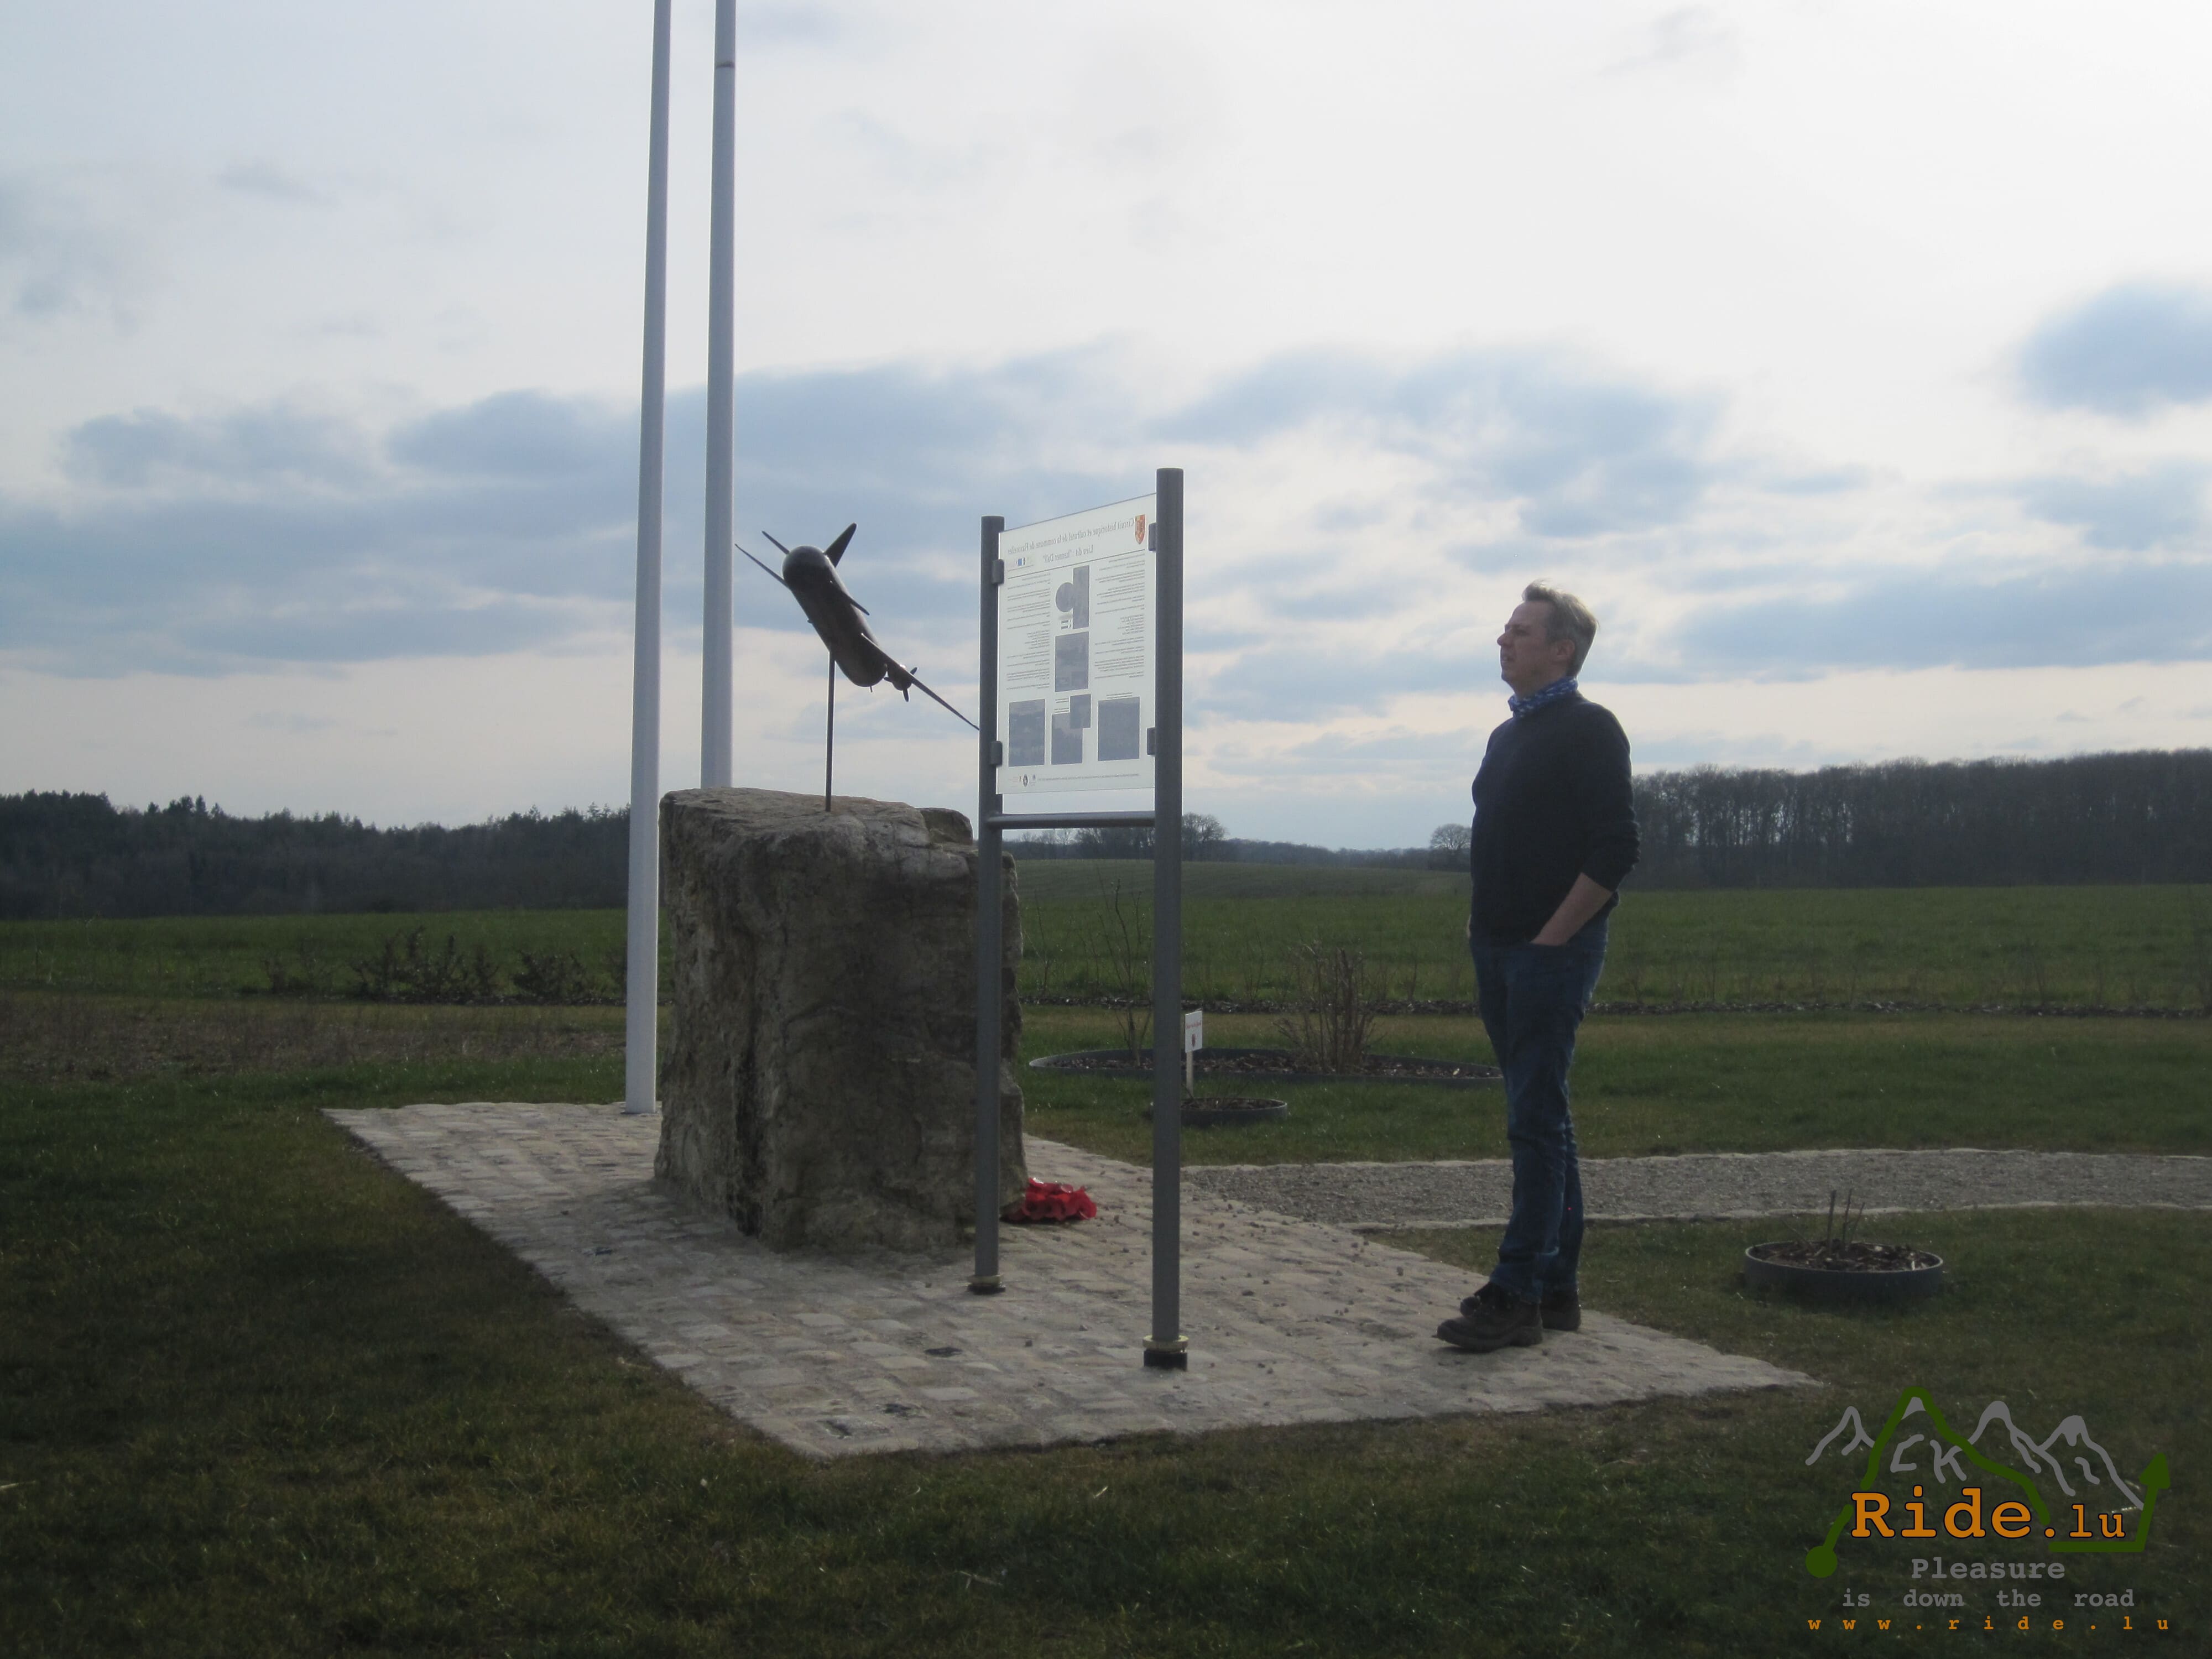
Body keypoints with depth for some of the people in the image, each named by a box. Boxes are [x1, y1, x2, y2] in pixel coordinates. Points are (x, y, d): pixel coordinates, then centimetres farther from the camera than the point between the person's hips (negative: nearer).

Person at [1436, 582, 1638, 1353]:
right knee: (1542, 1119, 12)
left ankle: (1514, 1297, -7)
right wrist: (1481, 921, 13)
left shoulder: (1588, 730, -8)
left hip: (1553, 952, -9)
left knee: (1536, 1120, -8)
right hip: (1498, 954, 9)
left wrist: (1551, 938, -16)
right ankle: (1557, 1288, 18)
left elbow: (1614, 849, -16)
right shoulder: (1509, 734, 18)